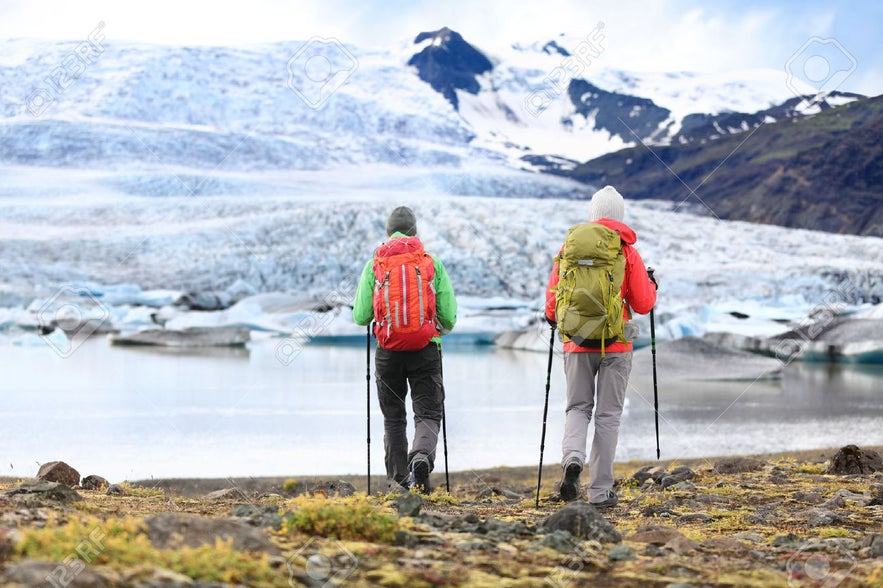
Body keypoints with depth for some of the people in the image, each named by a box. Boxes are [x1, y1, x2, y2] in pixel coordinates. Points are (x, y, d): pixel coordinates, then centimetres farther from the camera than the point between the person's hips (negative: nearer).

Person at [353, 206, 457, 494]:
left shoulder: (374, 265, 2)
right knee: (428, 414, 3)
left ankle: (398, 479, 14)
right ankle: (421, 457, -24)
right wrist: (440, 329, 22)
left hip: (388, 351, 1)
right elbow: (450, 317, -1)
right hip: (426, 350, -1)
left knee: (393, 418, 13)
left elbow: (360, 317, 0)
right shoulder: (433, 263, 2)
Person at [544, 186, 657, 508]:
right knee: (608, 415, 6)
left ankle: (572, 458, -15)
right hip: (615, 345, -1)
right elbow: (643, 304, -2)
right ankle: (600, 490, 6)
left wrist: (552, 318, 26)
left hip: (577, 342, 1)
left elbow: (553, 297, 4)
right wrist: (652, 285, 19)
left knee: (578, 407, 14)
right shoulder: (628, 252, -3)